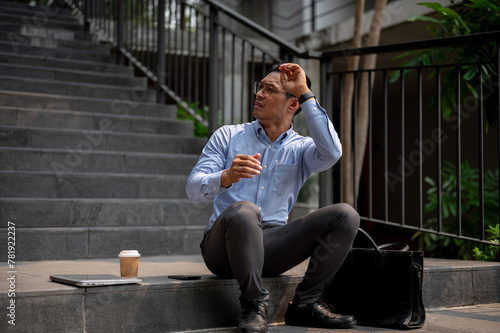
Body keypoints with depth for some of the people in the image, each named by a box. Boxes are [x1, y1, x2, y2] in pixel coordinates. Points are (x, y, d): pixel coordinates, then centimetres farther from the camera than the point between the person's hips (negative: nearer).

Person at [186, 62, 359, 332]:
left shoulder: (301, 148, 10)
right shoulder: (228, 136, 9)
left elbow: (331, 152, -16)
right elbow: (193, 188, -3)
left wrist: (305, 93, -9)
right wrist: (227, 177, -27)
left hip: (272, 245, 2)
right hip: (222, 246, -2)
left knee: (345, 215, -16)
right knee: (244, 210, -38)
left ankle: (304, 304, -11)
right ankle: (254, 305, -19)